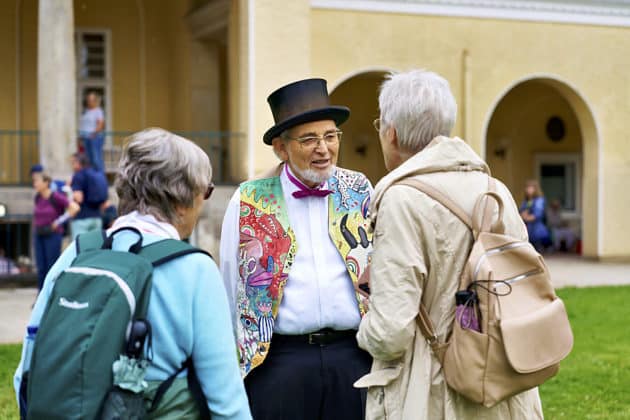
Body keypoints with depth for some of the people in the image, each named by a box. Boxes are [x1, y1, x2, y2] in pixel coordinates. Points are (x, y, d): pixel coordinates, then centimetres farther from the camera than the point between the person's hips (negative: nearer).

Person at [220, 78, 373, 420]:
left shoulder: (360, 193, 7)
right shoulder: (249, 202, 1)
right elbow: (231, 289, 7)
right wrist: (232, 363, 9)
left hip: (353, 355, 2)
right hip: (278, 357, -2)